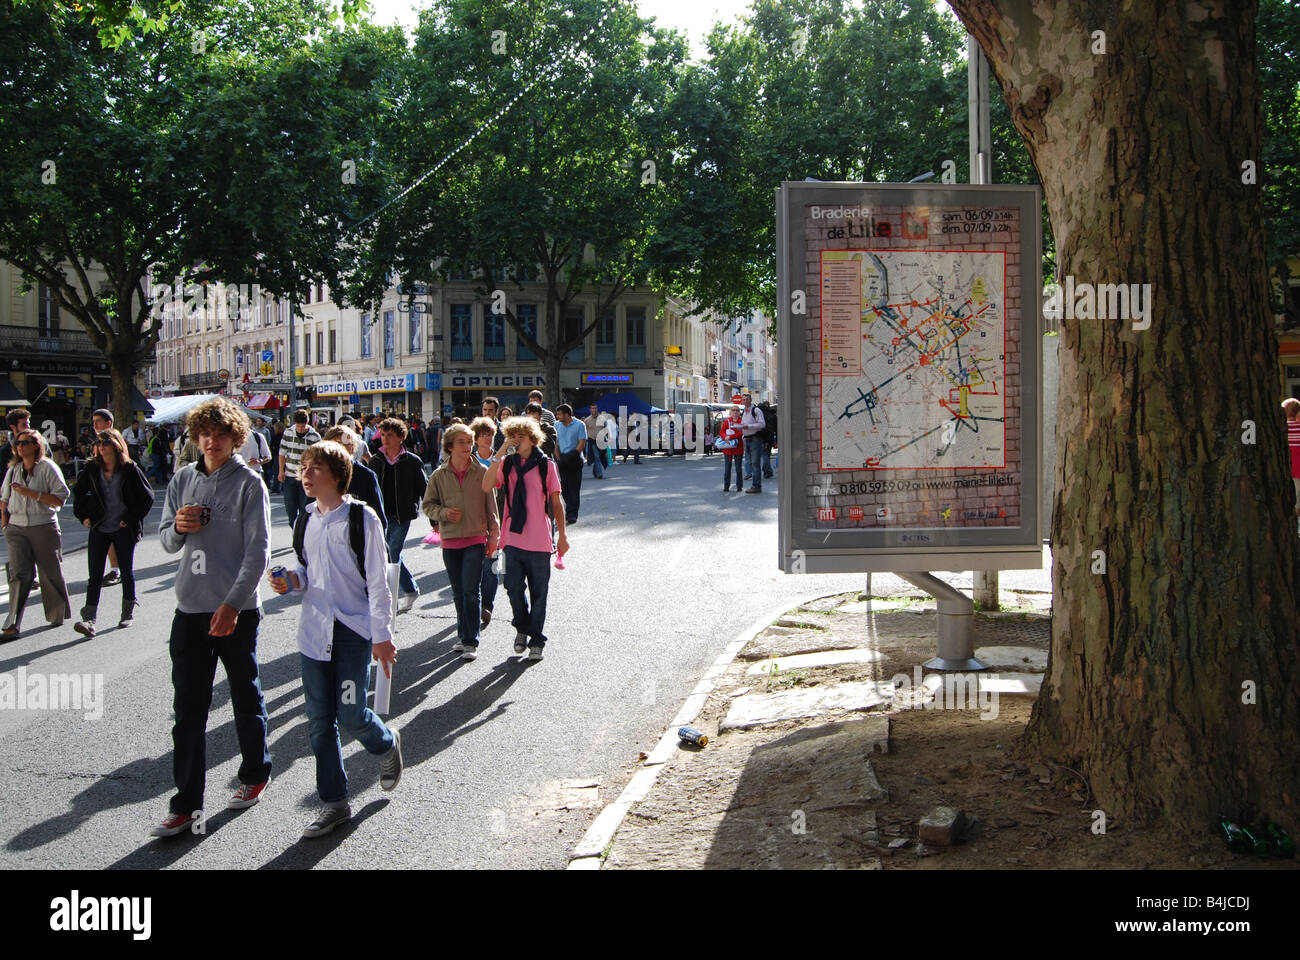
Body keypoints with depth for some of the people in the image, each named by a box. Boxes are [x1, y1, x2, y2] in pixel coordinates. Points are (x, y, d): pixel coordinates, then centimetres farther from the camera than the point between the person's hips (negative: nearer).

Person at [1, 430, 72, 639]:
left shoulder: (48, 468, -4)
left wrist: (30, 493, -18)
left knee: (51, 573, 7)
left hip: (44, 527, -3)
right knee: (18, 573, -8)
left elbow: (60, 498, -12)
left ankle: (57, 616, 26)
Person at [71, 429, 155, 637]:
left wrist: (131, 519, -7)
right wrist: (83, 516, 9)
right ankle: (89, 620, -11)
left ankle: (128, 613, 24)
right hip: (98, 528, 2)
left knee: (127, 572, 9)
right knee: (95, 575, -5)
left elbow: (147, 497, -4)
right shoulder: (92, 469, 2)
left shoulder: (129, 469, -8)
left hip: (123, 529, -2)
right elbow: (78, 492, 18)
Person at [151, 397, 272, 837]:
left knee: (246, 698, 12)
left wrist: (233, 603, -20)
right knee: (188, 708, 3)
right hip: (190, 608, 4)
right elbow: (167, 541, 15)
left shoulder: (249, 483, -6)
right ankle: (186, 804, 8)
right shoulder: (183, 481, 9)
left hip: (236, 610, -4)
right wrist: (178, 527, -9)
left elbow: (258, 550, -11)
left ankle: (255, 775, 31)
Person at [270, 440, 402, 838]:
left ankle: (387, 743, 28)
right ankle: (334, 802, 16)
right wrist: (291, 580, -4)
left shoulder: (361, 518, -9)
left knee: (351, 715, -7)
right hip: (314, 630, 5)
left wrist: (382, 634, -10)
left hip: (353, 630, -5)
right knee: (319, 720, 5)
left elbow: (377, 580, -8)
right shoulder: (307, 520, 9)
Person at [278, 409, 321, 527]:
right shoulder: (288, 433, 2)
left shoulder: (315, 437, -7)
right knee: (290, 506, 5)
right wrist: (281, 471, 6)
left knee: (305, 507, -1)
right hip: (289, 476, 3)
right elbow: (282, 453, 11)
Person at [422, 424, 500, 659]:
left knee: (471, 590, -9)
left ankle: (471, 641, -4)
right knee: (458, 593, 12)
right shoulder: (439, 475, 2)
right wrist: (443, 512, -12)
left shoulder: (482, 472, -2)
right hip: (450, 540, 3)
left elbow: (491, 505, 4)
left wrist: (493, 535, 3)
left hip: (476, 539, -3)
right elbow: (428, 505, 8)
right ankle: (463, 634, 27)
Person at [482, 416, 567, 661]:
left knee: (538, 593, 5)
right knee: (514, 588, 7)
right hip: (512, 538, 2)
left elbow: (556, 503, 3)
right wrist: (499, 455, -17)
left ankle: (536, 640, 17)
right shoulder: (506, 464, 4)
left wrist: (562, 536, 3)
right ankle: (522, 627, 32)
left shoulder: (546, 465, -1)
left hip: (539, 540, -2)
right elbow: (487, 486, -13)